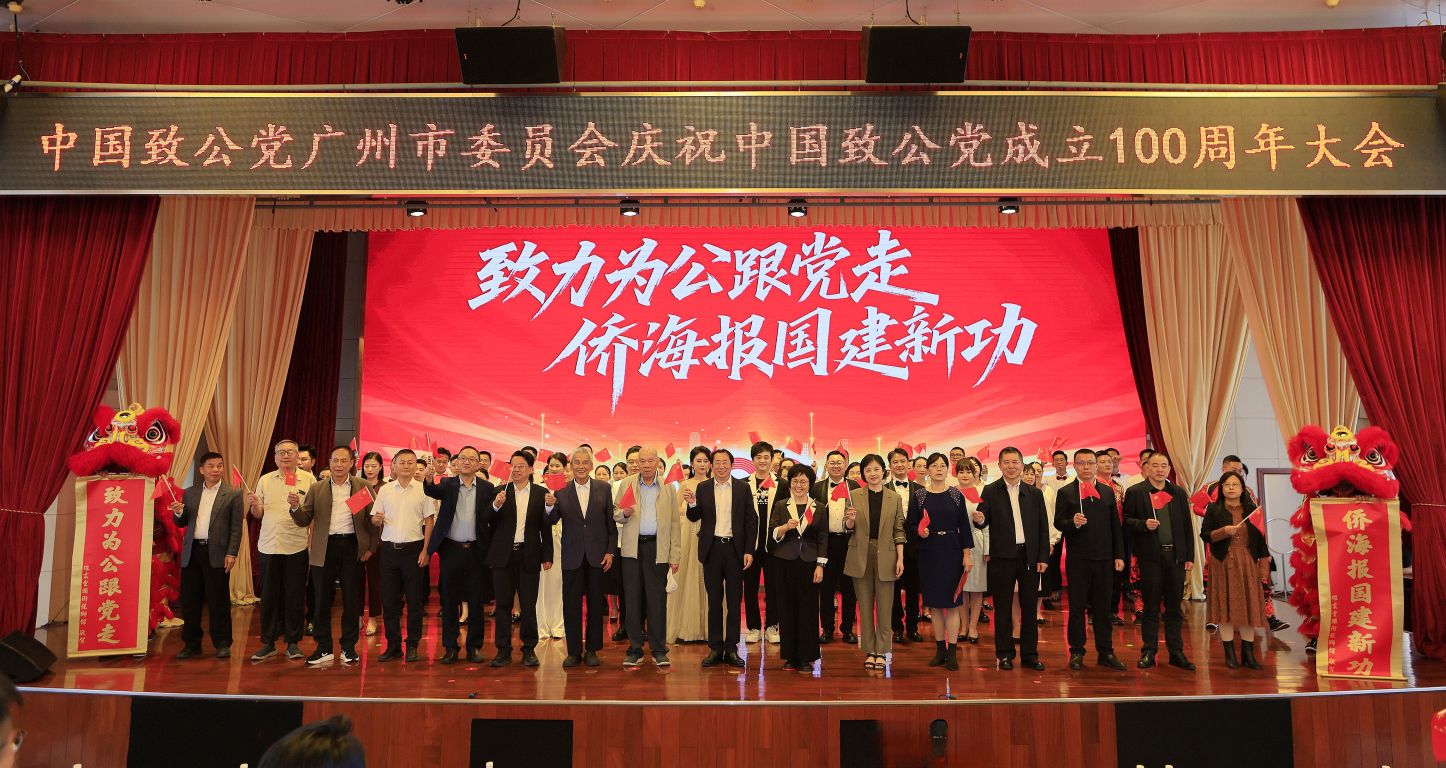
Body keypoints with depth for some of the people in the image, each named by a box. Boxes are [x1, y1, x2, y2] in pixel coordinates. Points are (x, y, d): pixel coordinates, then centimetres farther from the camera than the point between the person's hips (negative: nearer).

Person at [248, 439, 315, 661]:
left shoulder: (308, 480, 2)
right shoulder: (265, 480, 10)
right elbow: (258, 514, 12)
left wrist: (298, 506, -20)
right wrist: (254, 504, -10)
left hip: (296, 546, -2)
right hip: (269, 545, 3)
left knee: (295, 596, 4)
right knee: (269, 596, 8)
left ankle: (293, 642, 14)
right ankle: (268, 643, 19)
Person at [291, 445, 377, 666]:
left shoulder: (362, 486, 3)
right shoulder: (317, 489, 7)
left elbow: (371, 518, 3)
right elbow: (304, 521, 4)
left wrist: (371, 547, -2)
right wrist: (295, 506, -16)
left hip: (352, 547, -1)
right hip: (324, 548, 1)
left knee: (352, 599, 5)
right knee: (322, 599, 6)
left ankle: (348, 648, 17)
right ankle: (324, 648, 18)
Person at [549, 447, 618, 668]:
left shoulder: (603, 488, 1)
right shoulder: (561, 491, 0)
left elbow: (611, 522, 3)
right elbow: (551, 522, -2)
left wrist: (610, 551, -2)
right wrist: (549, 506, -21)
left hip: (597, 556, 0)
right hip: (572, 556, 0)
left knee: (596, 604, 8)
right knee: (571, 605, 4)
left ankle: (592, 650, 20)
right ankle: (573, 651, 17)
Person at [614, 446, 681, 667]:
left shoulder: (668, 488, 7)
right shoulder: (627, 484, 8)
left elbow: (674, 524, 6)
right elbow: (615, 514, 10)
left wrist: (675, 555, 1)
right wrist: (624, 513, -14)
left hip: (657, 549, -1)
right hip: (632, 548, 1)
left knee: (657, 600, 1)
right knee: (632, 599, 3)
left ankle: (659, 650, 11)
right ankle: (635, 649, 14)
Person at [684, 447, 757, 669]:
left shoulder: (742, 488, 2)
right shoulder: (703, 488, 4)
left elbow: (751, 520, 0)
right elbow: (694, 518, 3)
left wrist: (749, 550, -6)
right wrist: (691, 503, -19)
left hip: (735, 548, 0)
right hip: (712, 548, 1)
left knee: (734, 600, 6)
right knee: (714, 599, 8)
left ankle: (731, 648, 15)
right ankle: (715, 648, 15)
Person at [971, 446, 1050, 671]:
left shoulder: (1035, 493, 7)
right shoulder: (990, 491, 0)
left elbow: (1043, 528, 7)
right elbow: (984, 521, -4)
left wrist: (1043, 557, 0)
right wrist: (979, 519, -27)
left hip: (1030, 557, 2)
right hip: (1003, 557, -2)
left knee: (1029, 607, 8)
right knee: (1002, 607, 5)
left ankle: (1029, 654, 19)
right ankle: (1004, 654, 15)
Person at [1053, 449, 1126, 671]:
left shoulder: (1108, 492, 11)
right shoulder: (1065, 492, 1)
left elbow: (1115, 525, 10)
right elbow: (1058, 523, -3)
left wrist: (1119, 555, 6)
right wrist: (1072, 522, -24)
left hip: (1104, 559, 3)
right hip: (1077, 559, -3)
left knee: (1103, 607, 8)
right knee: (1077, 607, 4)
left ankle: (1105, 652, 17)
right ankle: (1076, 653, 12)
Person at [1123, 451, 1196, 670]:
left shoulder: (1179, 493, 11)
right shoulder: (1134, 492, 1)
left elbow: (1187, 526, 10)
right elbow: (1126, 520, 0)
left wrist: (1190, 557, 6)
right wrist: (1143, 524, -19)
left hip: (1176, 555, 3)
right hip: (1150, 556, -3)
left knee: (1174, 607, 8)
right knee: (1151, 607, 3)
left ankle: (1176, 653, 16)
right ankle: (1148, 652, 10)